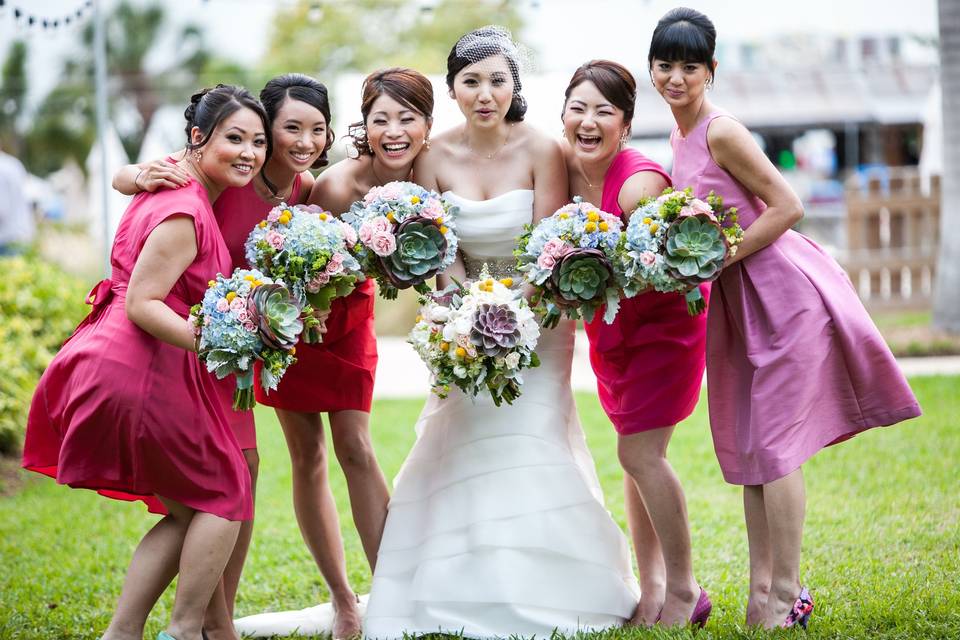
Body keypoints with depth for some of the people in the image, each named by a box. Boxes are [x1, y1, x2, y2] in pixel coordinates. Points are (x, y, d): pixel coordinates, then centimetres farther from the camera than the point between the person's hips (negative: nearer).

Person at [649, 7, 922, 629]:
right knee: (743, 445, 11)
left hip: (783, 292, -9)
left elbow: (787, 207, -19)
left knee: (772, 445, -8)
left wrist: (714, 262, -19)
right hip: (741, 300, 9)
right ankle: (762, 591, 17)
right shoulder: (681, 138, 11)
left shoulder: (722, 132, -16)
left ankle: (785, 598, -1)